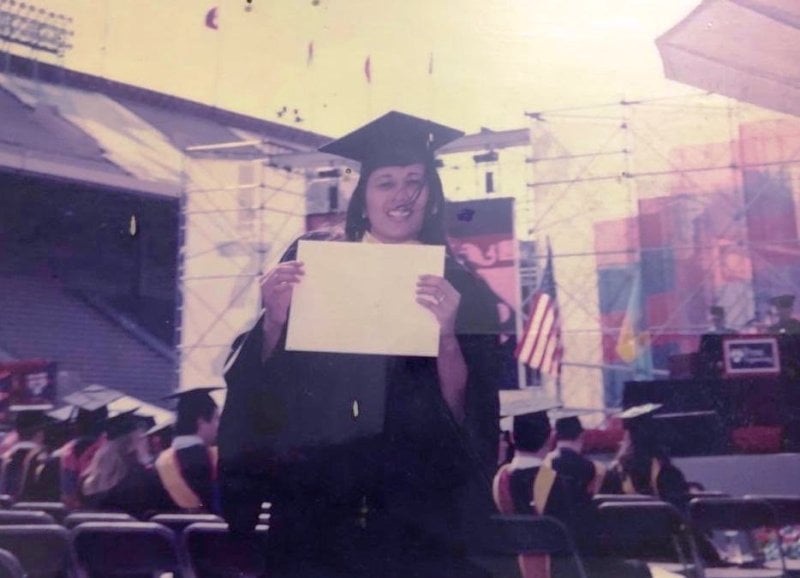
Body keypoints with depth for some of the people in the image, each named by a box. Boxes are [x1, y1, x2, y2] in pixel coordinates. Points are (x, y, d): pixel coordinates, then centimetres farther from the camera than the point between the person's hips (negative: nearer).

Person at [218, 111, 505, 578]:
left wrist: (446, 335, -24)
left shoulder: (461, 289, -1)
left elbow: (466, 412, -7)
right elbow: (263, 383, 2)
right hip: (312, 501, 1)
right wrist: (274, 319, -18)